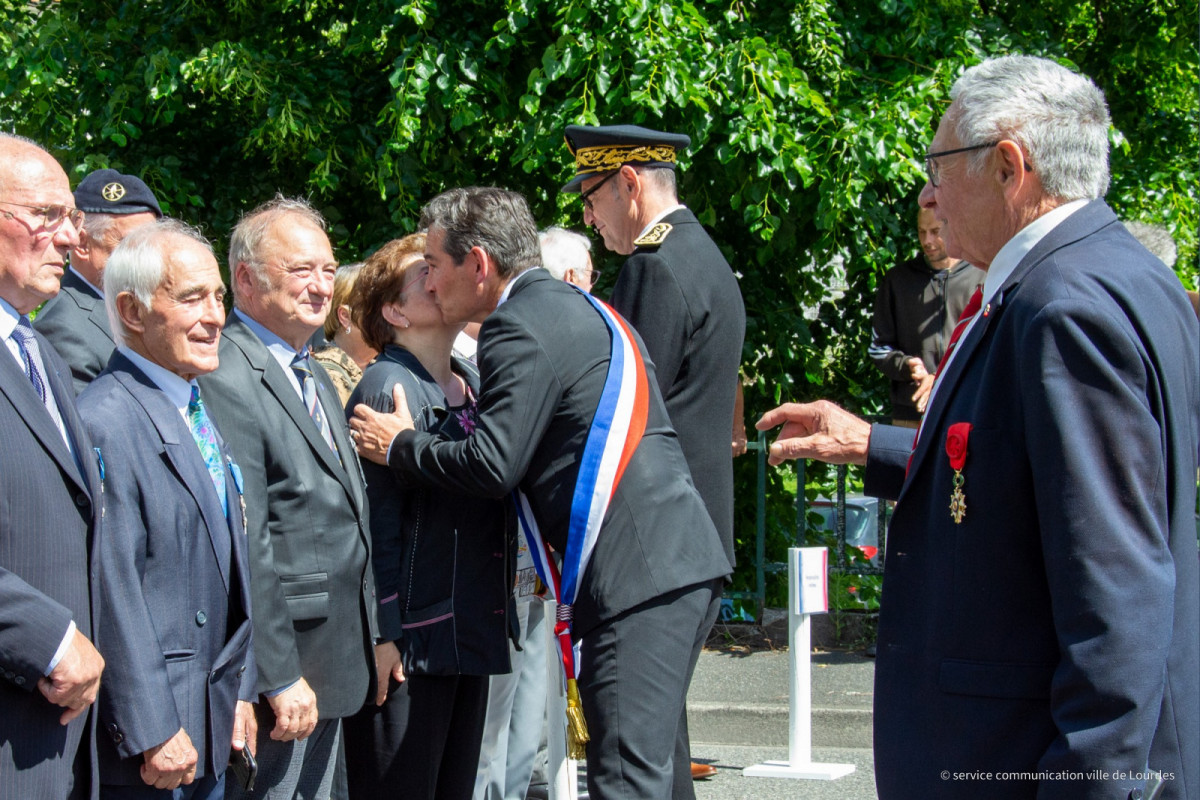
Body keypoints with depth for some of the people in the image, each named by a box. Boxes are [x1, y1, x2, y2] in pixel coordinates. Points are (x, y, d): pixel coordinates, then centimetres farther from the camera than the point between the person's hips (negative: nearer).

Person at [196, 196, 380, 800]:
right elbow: (242, 549, -21)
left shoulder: (313, 378, 16)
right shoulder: (225, 380, -16)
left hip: (334, 663, 10)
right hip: (276, 666, -10)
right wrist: (280, 678, -21)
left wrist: (371, 640, 19)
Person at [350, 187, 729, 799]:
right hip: (682, 563, 10)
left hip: (634, 573, -10)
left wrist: (400, 446, 3)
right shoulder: (575, 307, 23)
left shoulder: (521, 327, -8)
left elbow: (491, 466, -13)